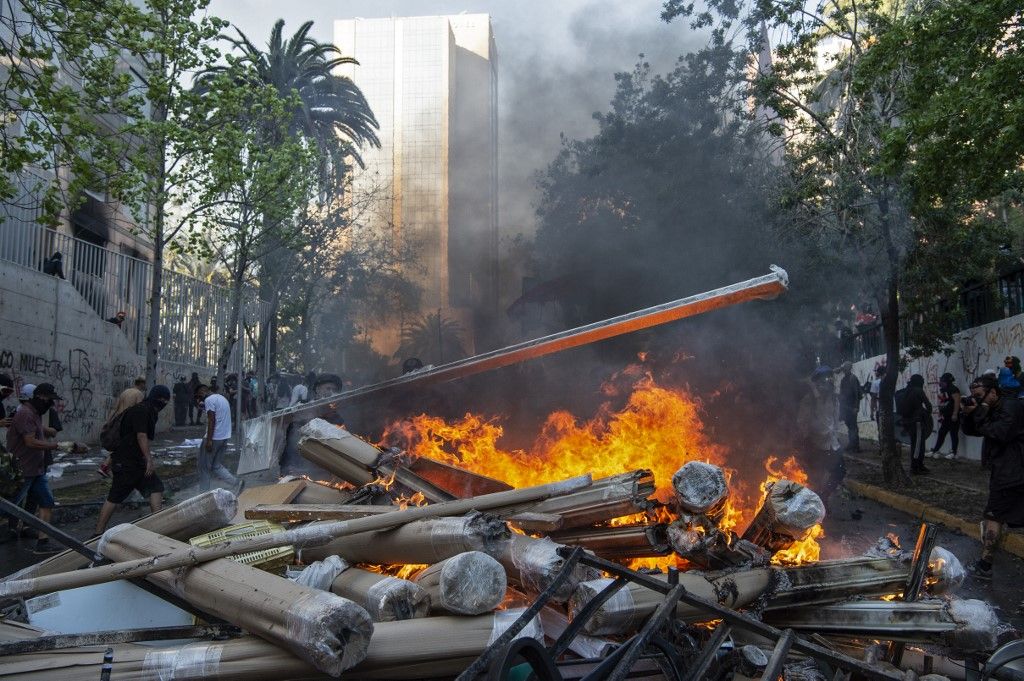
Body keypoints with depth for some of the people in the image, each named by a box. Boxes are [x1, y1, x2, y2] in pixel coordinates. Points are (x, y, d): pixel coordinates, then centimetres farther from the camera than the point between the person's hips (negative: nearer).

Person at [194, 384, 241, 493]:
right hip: (225, 437, 8)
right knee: (216, 466, 12)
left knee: (204, 466, 5)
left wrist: (209, 440, -19)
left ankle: (204, 493, 9)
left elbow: (211, 420, -18)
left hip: (214, 438, -8)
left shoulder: (209, 400, -11)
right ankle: (237, 482, -1)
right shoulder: (222, 398, 18)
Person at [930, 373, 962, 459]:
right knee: (941, 433, 10)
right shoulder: (942, 390, 15)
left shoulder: (953, 389, -13)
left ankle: (953, 453, 4)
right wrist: (940, 415, 20)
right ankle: (935, 451, 13)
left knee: (954, 434, -1)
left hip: (953, 417, -9)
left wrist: (955, 414, -23)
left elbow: (957, 402, -20)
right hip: (946, 417, 9)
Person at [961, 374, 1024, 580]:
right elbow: (970, 431, 14)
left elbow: (1000, 434, -26)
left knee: (992, 516, -11)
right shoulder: (992, 410, 13)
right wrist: (967, 414, -5)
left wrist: (979, 414, -22)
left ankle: (984, 566, -11)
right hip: (1003, 471, 10)